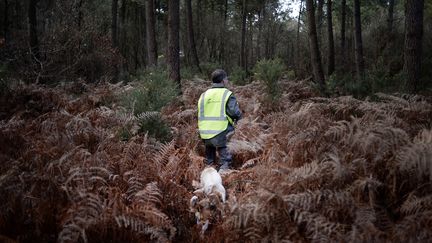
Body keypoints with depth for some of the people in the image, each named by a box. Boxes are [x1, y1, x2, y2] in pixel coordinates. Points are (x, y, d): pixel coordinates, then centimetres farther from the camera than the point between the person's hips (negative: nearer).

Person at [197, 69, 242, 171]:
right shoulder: (227, 94, -3)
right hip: (221, 133, -6)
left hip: (204, 133, 6)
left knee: (210, 161, 22)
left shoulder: (204, 95, 13)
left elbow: (201, 114, 13)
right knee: (225, 159, 0)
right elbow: (235, 112, -12)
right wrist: (236, 118, 8)